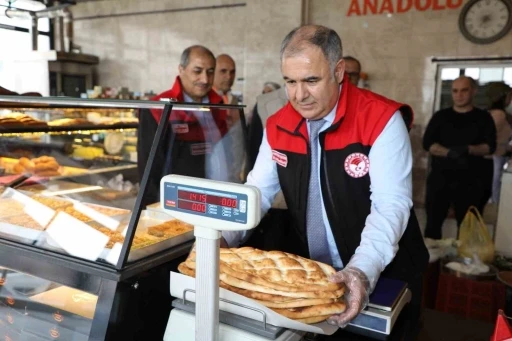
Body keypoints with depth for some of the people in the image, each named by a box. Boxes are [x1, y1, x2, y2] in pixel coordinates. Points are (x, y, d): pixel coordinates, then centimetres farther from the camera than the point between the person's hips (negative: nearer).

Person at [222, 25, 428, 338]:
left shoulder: (381, 119, -19)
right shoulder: (277, 126, -3)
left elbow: (391, 205, -24)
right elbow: (257, 192, 0)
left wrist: (363, 270, -38)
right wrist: (223, 238, -15)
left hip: (382, 274, -4)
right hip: (307, 269, 4)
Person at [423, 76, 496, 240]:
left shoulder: (483, 118, 6)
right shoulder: (440, 116, 8)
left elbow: (490, 146, -3)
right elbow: (427, 143, -3)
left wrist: (468, 150, -24)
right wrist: (449, 153, -21)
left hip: (470, 181, 0)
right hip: (440, 177, 1)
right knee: (433, 221, 3)